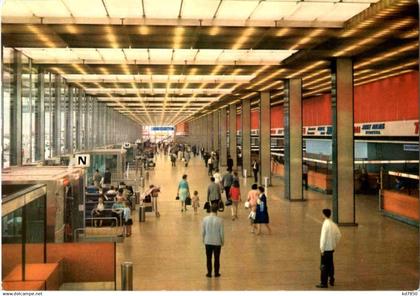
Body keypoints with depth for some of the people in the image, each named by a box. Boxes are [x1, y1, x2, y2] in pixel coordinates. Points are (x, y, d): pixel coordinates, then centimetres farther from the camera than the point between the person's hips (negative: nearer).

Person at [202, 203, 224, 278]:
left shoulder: (205, 219, -10)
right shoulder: (220, 220, -16)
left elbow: (203, 231, -2)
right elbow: (222, 232, -10)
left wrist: (203, 239, 15)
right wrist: (222, 241, 6)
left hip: (208, 242, 1)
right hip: (217, 242, -1)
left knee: (209, 258, 14)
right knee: (217, 258, 13)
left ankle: (209, 273, 21)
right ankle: (216, 273, 22)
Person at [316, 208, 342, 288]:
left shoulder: (325, 224, -18)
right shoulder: (333, 224, 6)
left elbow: (323, 237, -20)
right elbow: (339, 234, 11)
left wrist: (322, 249, -15)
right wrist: (335, 244, 17)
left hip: (326, 248, -8)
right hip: (332, 248, 8)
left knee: (324, 266, -1)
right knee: (330, 264, 19)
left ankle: (324, 283, 2)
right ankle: (332, 280, 27)